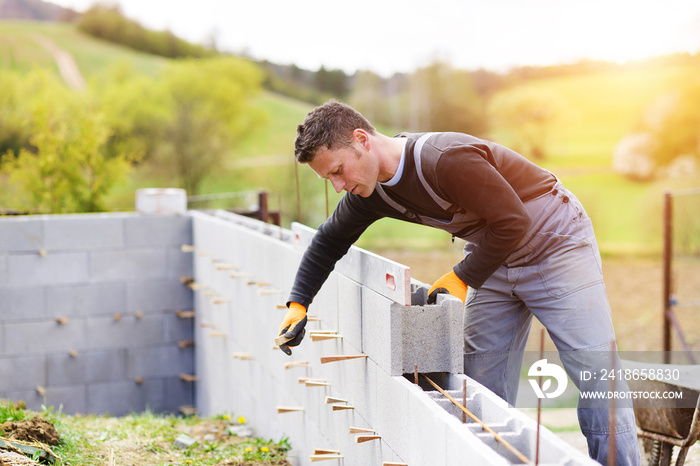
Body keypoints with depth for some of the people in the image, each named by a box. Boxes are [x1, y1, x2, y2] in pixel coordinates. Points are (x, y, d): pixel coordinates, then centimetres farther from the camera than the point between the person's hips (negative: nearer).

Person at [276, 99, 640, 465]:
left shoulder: (447, 159, -33)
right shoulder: (371, 191, -7)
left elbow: (513, 223, -28)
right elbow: (329, 242, 11)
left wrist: (462, 278, -19)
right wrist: (298, 304, 5)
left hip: (554, 242, -7)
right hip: (495, 258, 7)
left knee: (596, 374, -8)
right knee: (482, 385, 4)